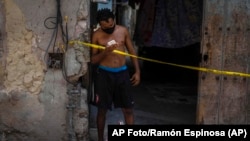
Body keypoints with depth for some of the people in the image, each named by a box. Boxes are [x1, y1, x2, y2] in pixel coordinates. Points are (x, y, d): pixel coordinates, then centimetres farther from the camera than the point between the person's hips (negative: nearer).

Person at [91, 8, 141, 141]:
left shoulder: (123, 31, 1)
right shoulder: (96, 35, -6)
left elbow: (132, 51, 9)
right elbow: (93, 60, -4)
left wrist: (137, 71, 4)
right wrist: (104, 52, -23)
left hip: (122, 73, 2)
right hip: (104, 74, -2)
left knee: (128, 109, 4)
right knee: (102, 110, 7)